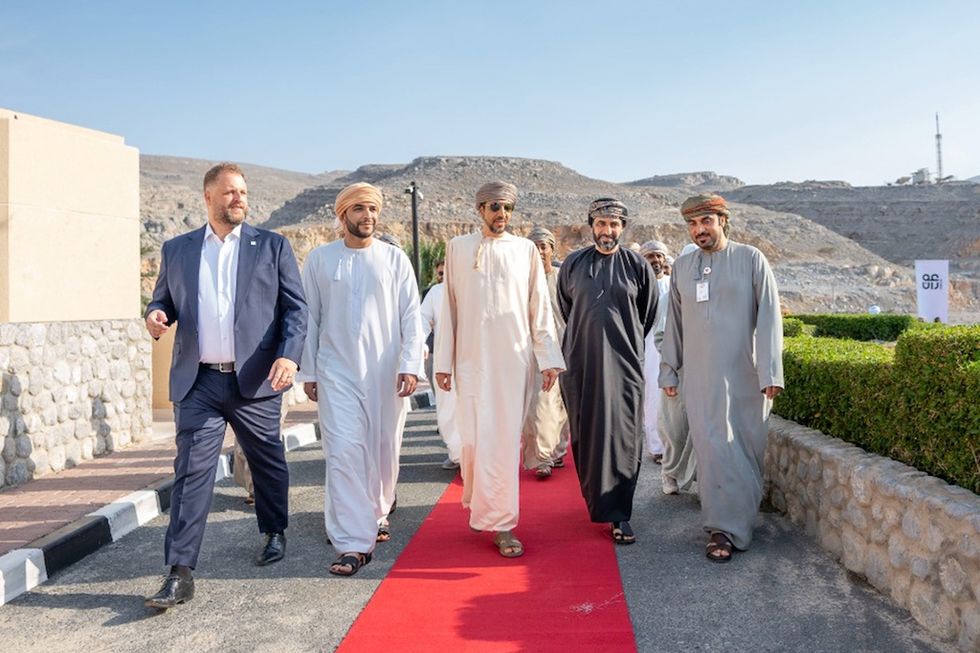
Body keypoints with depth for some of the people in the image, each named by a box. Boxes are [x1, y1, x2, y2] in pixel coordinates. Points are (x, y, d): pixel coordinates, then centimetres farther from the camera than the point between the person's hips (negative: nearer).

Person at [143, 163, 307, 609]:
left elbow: (295, 307, 0)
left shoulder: (272, 246, 4)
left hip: (255, 380, 0)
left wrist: (289, 355, -16)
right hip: (197, 383, 1)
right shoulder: (177, 250, 11)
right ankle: (180, 573, 1)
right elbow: (163, 301, 17)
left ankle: (275, 533, 38)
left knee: (268, 463, 14)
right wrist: (156, 317, -7)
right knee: (191, 472, -3)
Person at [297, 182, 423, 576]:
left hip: (386, 373, 1)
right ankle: (354, 544, -5)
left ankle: (377, 514, 34)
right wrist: (307, 372, 7)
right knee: (344, 452, -8)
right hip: (336, 371, -1)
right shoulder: (319, 259, 6)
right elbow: (310, 318, 9)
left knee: (384, 450, 9)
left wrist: (410, 365, -8)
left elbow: (411, 316, 3)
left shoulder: (394, 259, 5)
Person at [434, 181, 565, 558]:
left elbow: (540, 308, 6)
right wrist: (443, 361, 3)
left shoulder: (526, 250, 7)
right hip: (471, 358, 0)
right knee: (475, 438, 1)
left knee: (505, 440, -1)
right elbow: (449, 308, 6)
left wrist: (549, 359, 0)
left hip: (514, 358, 0)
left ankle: (500, 523, 8)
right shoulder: (458, 248, 7)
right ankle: (478, 503, 26)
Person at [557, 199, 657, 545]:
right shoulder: (573, 264, 5)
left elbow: (648, 313, 12)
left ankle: (618, 513, 1)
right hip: (581, 363, 2)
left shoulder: (638, 266, 1)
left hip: (623, 364, -1)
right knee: (586, 435, 8)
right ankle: (596, 497, 25)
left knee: (622, 437, -4)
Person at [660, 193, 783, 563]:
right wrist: (668, 370, 13)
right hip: (701, 377, 2)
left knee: (747, 449, 4)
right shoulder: (682, 267, 10)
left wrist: (770, 372, -9)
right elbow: (674, 322, 15)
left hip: (746, 376, -2)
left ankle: (739, 519, 20)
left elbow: (769, 317, -3)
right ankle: (725, 529, 2)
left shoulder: (751, 259, 1)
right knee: (714, 448, -4)